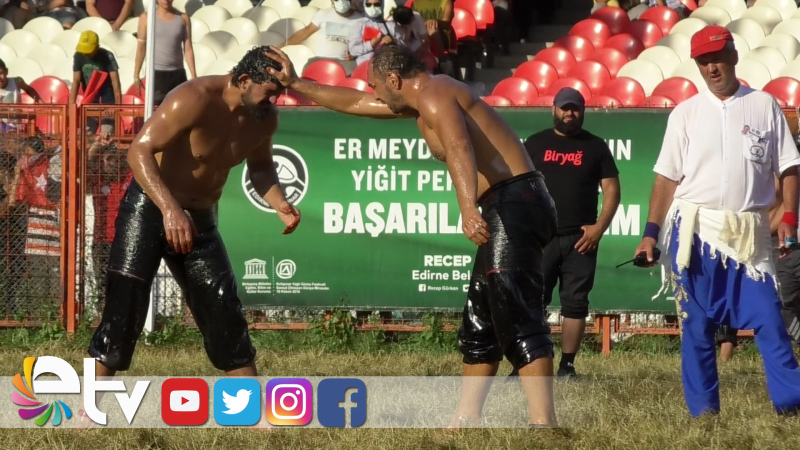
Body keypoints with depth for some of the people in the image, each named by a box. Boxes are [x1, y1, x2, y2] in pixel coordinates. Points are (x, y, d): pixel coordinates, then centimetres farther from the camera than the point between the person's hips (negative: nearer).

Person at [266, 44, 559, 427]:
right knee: (479, 323, 18)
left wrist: (468, 207, -48)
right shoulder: (421, 99, 22)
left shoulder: (434, 96, -11)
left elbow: (458, 148, -32)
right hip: (509, 208, 11)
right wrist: (295, 85, 35)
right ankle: (466, 422, 26)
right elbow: (353, 103, 35)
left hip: (513, 204, -11)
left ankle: (543, 428, -29)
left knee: (518, 321, -19)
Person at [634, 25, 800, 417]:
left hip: (749, 234, 0)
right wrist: (651, 232, -1)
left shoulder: (764, 106, 7)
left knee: (768, 317, -7)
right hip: (695, 232, 0)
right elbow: (667, 177, 6)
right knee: (696, 324, 2)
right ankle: (702, 409, 7)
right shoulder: (686, 113, 8)